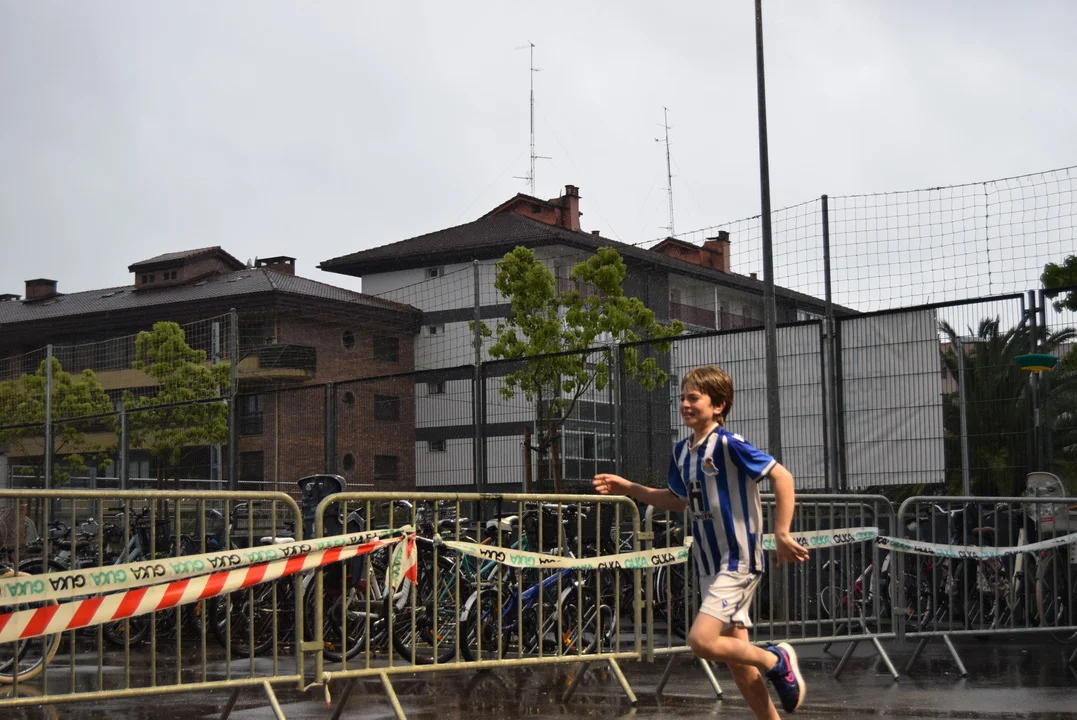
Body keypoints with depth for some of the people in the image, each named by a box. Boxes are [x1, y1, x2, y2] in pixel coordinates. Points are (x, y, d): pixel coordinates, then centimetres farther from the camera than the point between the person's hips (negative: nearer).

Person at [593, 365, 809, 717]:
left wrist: (782, 535, -20)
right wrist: (629, 489, 13)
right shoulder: (682, 451, 8)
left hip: (739, 561, -8)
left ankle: (776, 660, 4)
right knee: (735, 657, 10)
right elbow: (678, 500, 22)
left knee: (701, 640, -18)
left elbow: (782, 476, -18)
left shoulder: (729, 445, -16)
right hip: (710, 565, 8)